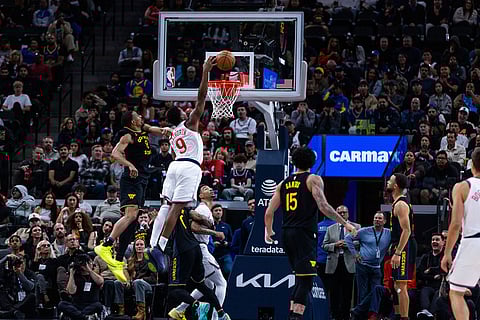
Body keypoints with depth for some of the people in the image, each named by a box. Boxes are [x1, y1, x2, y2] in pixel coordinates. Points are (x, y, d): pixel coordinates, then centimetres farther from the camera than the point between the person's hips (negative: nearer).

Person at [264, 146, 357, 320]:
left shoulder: (284, 183, 15)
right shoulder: (313, 180, -1)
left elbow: (269, 212, 14)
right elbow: (323, 206, -14)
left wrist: (269, 232, 31)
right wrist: (345, 223, -9)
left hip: (287, 234, 6)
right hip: (305, 234, -6)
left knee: (301, 278, 18)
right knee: (305, 280, -10)